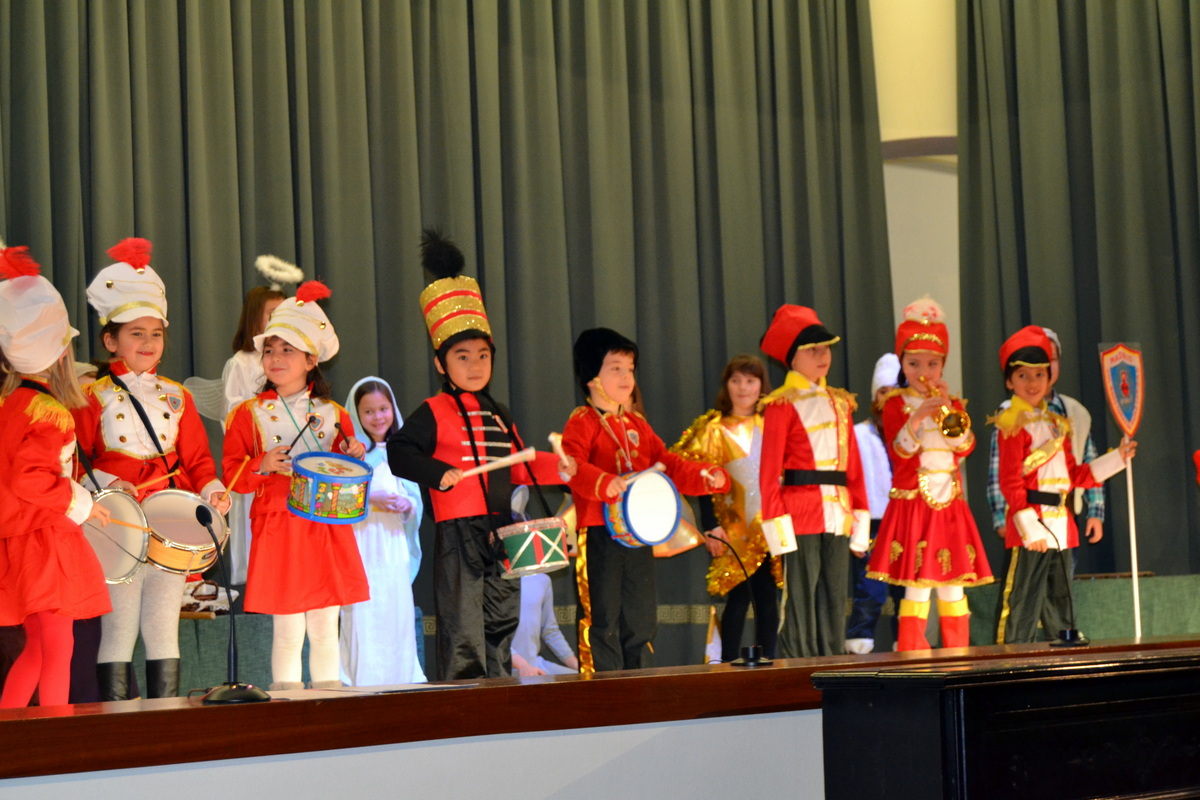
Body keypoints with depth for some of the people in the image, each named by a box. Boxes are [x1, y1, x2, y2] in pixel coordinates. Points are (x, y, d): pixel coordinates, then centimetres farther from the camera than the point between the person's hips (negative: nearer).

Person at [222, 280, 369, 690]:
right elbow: (232, 473, 0)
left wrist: (354, 457, -6)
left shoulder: (333, 414, 10)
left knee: (325, 629, 7)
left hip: (327, 529, 2)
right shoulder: (249, 414, 3)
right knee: (287, 631, -1)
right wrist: (263, 466, -18)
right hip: (277, 529, -2)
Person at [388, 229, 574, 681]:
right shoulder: (435, 412, -6)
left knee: (502, 626, 12)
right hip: (458, 531, -7)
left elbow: (515, 468, 20)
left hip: (500, 533, 7)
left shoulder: (498, 417, 16)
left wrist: (554, 468, 6)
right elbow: (399, 453, -14)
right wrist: (438, 473, -25)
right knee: (463, 632, -7)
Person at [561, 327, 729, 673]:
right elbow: (571, 465, -21)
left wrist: (705, 476, 2)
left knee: (641, 615, 10)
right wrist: (605, 483, -38)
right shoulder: (582, 422, -5)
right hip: (598, 531, -7)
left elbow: (666, 463, 18)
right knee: (602, 614, -5)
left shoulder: (637, 424, 19)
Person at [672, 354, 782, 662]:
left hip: (770, 525, 3)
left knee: (767, 598, 2)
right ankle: (729, 666, -2)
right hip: (734, 529, -3)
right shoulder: (714, 429, 3)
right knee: (738, 597, -6)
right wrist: (710, 527, -11)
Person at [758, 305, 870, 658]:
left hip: (838, 514, 6)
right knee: (799, 602, -5)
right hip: (802, 513, -6)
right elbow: (769, 470, -7)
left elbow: (854, 466, 16)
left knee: (835, 602, 8)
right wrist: (776, 524, -14)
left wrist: (860, 517, 9)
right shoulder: (782, 404, -3)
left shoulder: (840, 403, 16)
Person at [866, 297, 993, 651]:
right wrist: (918, 416, -24)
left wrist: (949, 411, -12)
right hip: (912, 503, -4)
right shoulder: (896, 403, 1)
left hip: (949, 504, 4)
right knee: (916, 587, -9)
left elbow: (964, 447, -2)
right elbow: (898, 451, -12)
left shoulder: (952, 405, 14)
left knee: (952, 589, 6)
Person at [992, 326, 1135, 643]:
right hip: (1030, 528, -8)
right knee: (1022, 608, -9)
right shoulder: (1012, 424, -7)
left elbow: (1076, 475, 21)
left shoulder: (1058, 423, 17)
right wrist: (1030, 528, -20)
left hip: (1060, 527, 8)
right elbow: (1010, 482, -13)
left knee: (1060, 608, 14)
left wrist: (1118, 458, 19)